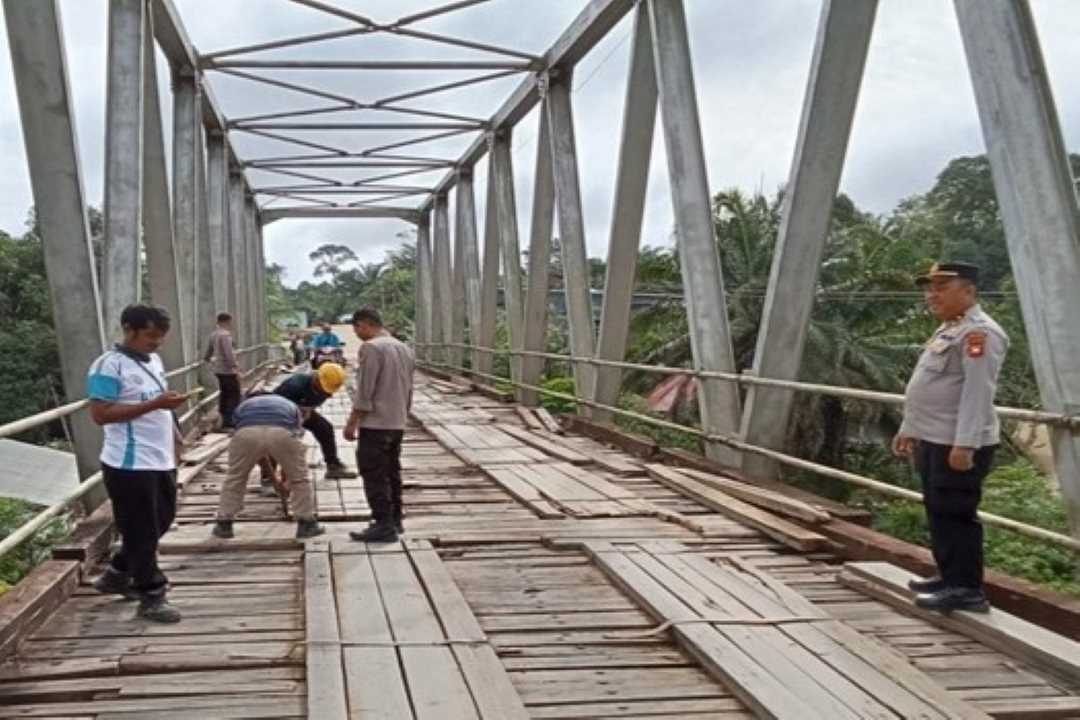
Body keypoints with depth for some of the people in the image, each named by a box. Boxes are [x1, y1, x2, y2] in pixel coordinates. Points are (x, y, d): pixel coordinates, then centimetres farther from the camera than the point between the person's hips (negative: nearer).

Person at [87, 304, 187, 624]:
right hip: (131, 465, -9)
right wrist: (154, 404, -25)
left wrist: (174, 434, 12)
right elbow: (100, 414, -22)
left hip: (161, 460, 9)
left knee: (160, 522, 20)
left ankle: (116, 574, 36)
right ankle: (151, 597, 14)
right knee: (142, 532, 2)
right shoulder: (109, 366, -15)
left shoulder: (153, 360, 12)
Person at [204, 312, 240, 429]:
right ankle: (229, 421, -9)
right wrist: (236, 368, -25)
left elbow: (209, 350, 27)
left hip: (219, 370, 10)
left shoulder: (214, 334, 13)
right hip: (228, 371, -10)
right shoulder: (225, 334, -17)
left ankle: (225, 421, 20)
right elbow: (228, 354, -25)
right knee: (234, 396, -5)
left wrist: (206, 358, 46)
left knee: (224, 395, 15)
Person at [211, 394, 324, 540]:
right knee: (299, 479, 21)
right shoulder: (292, 407, 41)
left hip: (247, 433, 1)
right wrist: (285, 479, 53)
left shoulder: (244, 406, 41)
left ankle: (223, 524, 30)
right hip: (282, 433, -1)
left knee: (235, 478, 24)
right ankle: (306, 524, 24)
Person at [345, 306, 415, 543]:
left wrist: (352, 422, -10)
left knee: (374, 475, -3)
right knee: (392, 472, 16)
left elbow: (364, 391, -16)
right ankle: (395, 520, 21)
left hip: (375, 423, -8)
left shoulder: (371, 348, -14)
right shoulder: (404, 348, 12)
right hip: (397, 423, 9)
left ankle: (384, 525, -4)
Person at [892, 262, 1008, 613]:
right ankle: (950, 577, 26)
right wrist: (908, 429, 25)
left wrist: (965, 444, -28)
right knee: (938, 513, 16)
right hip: (934, 440, 10)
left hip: (959, 444, -10)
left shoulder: (980, 331, -15)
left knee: (955, 515, -7)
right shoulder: (947, 330, 18)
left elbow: (978, 391, -23)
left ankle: (967, 589, 0)